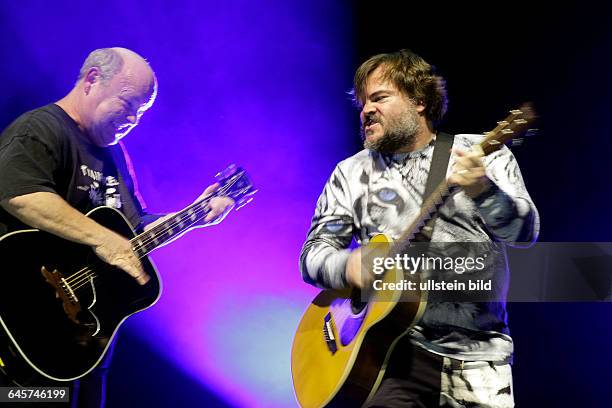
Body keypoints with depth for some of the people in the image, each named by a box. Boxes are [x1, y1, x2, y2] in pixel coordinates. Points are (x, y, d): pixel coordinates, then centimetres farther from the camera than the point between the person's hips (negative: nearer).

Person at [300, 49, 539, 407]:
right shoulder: (352, 173, 10)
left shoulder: (484, 154, 4)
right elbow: (313, 254, 8)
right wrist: (347, 266, -15)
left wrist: (482, 190, -27)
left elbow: (525, 232, -8)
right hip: (396, 346, 0)